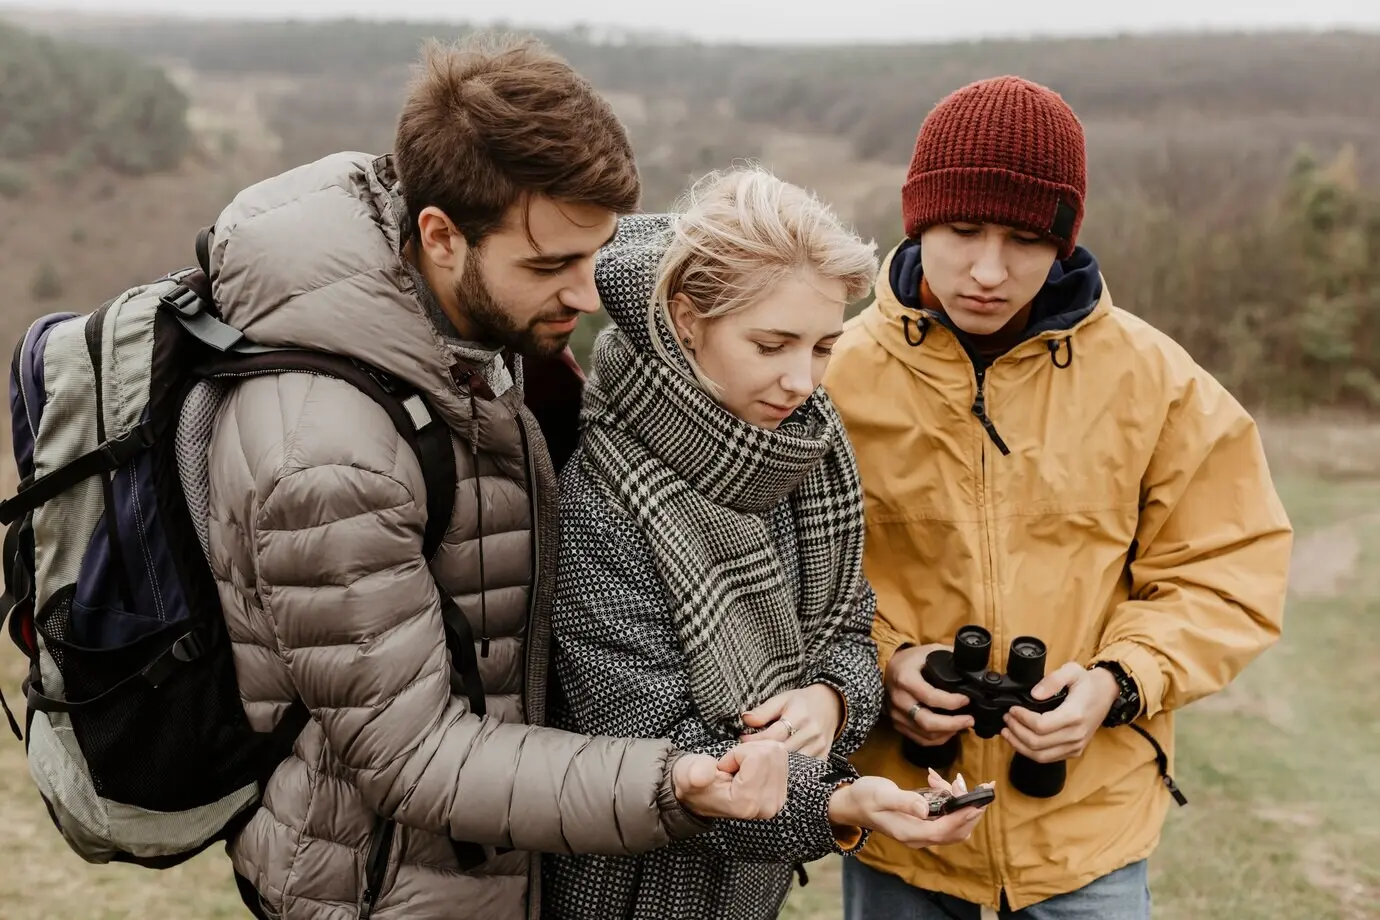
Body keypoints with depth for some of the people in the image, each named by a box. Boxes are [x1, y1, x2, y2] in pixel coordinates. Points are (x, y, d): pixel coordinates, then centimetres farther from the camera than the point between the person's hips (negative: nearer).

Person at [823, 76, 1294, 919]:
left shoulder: (1152, 377, -6)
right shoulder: (839, 375, -8)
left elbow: (1227, 573, 1)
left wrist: (1120, 680, -14)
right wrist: (879, 660, -16)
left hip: (1090, 823, 1)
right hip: (896, 812, 0)